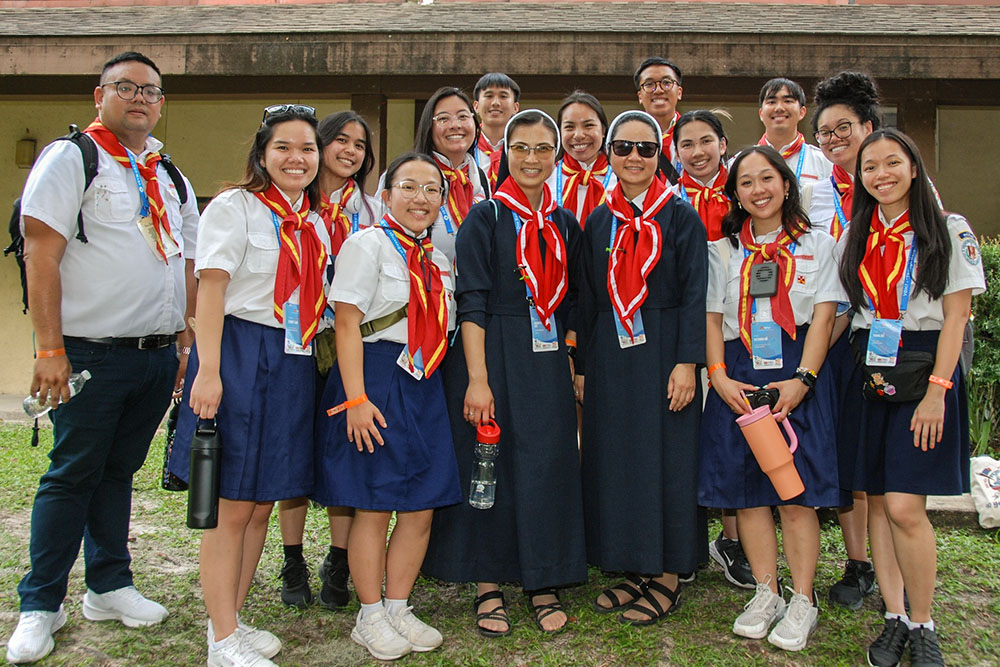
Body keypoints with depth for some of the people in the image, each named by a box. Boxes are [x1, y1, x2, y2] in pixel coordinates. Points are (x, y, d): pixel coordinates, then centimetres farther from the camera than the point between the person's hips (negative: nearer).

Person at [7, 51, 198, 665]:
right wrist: (50, 349, -16)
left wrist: (186, 341, 11)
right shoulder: (71, 159, -3)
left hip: (157, 356, 5)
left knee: (119, 470, 14)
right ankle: (40, 607, 13)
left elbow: (187, 266, 19)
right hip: (93, 354, -5)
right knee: (72, 475, 0)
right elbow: (41, 254, -10)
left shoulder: (171, 179, 16)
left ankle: (110, 587, 25)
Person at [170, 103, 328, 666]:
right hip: (240, 358, -6)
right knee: (232, 507, -1)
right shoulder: (235, 207, -4)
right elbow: (211, 290, -12)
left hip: (294, 365, 7)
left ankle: (233, 618, 26)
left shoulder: (316, 222, 16)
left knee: (263, 503, 12)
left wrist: (321, 358, 15)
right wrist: (208, 371, -21)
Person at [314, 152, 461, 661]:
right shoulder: (368, 244, -6)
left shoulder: (439, 257, 15)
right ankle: (370, 617, 17)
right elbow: (347, 324, -12)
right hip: (376, 380, -7)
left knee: (422, 508, 8)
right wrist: (356, 398, -18)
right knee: (374, 507, 2)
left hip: (424, 387, 7)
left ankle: (398, 609, 24)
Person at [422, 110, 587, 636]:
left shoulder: (564, 223, 11)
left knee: (548, 466, 6)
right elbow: (472, 303, -10)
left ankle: (543, 583, 20)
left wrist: (572, 364, 8)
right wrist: (478, 378, -18)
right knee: (492, 464, 1)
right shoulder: (486, 218, -3)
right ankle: (488, 586, 15)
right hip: (496, 355, -4)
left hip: (549, 360, 4)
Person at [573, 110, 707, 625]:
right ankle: (633, 568, 20)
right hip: (609, 356, 4)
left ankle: (666, 576, 12)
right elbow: (587, 298, 11)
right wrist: (582, 365, 8)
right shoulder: (598, 222, 10)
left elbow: (694, 294, -6)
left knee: (665, 457, 0)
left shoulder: (681, 217, -1)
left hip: (662, 351, -4)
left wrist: (686, 362, -14)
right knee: (613, 457, 7)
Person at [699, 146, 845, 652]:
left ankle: (802, 601, 9)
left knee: (797, 491, -3)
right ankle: (766, 595, 16)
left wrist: (802, 379, -12)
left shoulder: (816, 244, 7)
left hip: (798, 374, -2)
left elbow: (823, 315, 0)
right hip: (738, 376, 2)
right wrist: (718, 375, -7)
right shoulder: (723, 250, 12)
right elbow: (712, 317, 7)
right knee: (746, 486, 3)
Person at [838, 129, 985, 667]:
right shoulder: (856, 238, 12)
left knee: (904, 506, -12)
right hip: (868, 373, 5)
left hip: (924, 372, -4)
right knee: (876, 499, 5)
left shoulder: (950, 230, -1)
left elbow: (955, 316, -5)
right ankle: (894, 619, 16)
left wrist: (936, 390, -13)